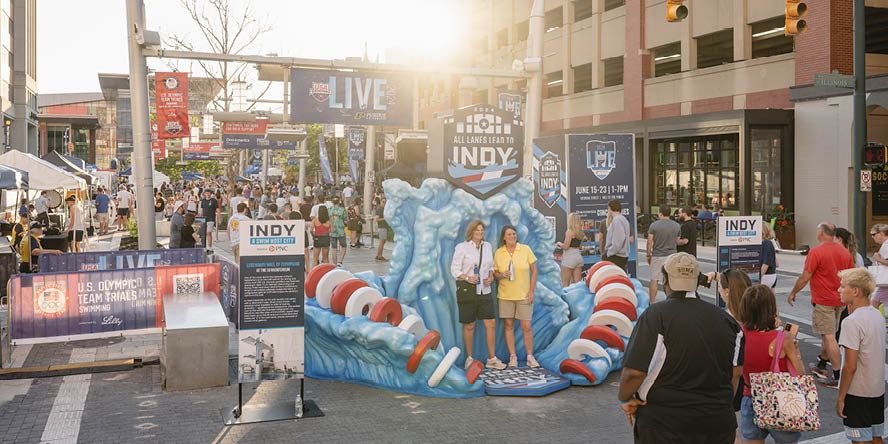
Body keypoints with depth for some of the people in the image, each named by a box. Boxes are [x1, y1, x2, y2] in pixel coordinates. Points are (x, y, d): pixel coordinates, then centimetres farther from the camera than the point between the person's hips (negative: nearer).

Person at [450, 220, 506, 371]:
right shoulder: (461, 247, -5)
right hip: (467, 291, -4)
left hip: (484, 291, 4)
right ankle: (469, 358, 19)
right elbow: (454, 270, -7)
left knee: (491, 323, -3)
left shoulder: (487, 246, 9)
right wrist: (467, 278, -23)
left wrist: (490, 278, -3)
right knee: (469, 326, 4)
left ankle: (492, 358, 5)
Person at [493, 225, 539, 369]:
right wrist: (502, 275, -14)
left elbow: (534, 270, 0)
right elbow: (495, 272, 10)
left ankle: (530, 357, 10)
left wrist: (531, 291, -5)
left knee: (526, 327, -3)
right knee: (508, 326, 6)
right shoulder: (498, 253, 2)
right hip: (505, 295, 2)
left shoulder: (525, 249, -3)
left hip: (524, 295, -2)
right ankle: (513, 357, 15)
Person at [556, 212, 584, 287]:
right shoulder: (580, 232, 9)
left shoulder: (569, 232, -14)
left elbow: (565, 246, -17)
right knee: (578, 283, 8)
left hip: (569, 258, -8)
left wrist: (559, 244, 3)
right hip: (578, 256, 8)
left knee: (565, 284, -1)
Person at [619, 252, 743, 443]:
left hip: (664, 427, -5)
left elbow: (634, 372, -20)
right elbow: (737, 371, 12)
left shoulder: (655, 316, -14)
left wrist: (624, 399, -1)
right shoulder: (725, 318, 4)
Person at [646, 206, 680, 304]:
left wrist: (648, 255, 5)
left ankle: (652, 303, 6)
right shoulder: (676, 226, 2)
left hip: (657, 256, -2)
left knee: (654, 280, 4)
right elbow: (677, 242, 8)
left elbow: (649, 242, -6)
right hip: (672, 256, 3)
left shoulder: (654, 225, -8)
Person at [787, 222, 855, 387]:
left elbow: (805, 278, -14)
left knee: (829, 337, -5)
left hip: (823, 302, -8)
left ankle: (837, 376, -5)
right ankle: (821, 364, 34)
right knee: (828, 334, 20)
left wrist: (793, 293, -1)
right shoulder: (845, 252, 6)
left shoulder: (816, 252, -15)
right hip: (839, 300, 8)